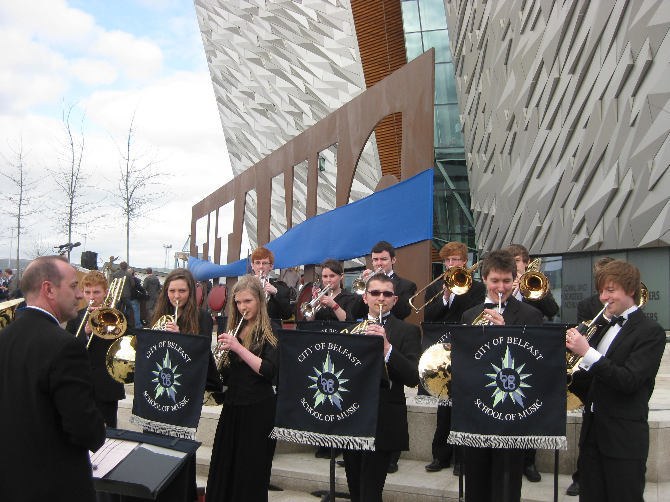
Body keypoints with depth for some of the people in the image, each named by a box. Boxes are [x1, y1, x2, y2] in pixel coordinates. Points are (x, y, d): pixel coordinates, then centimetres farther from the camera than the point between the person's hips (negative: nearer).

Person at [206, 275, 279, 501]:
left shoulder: (270, 331, -7)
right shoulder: (233, 328, 12)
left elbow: (269, 371, -20)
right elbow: (226, 372, 16)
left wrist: (238, 348, -26)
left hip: (258, 409, -6)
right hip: (232, 405, 6)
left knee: (251, 473, 3)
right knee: (222, 469, 11)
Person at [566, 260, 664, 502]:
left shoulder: (650, 332, -9)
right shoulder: (605, 328, 14)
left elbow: (629, 381, -21)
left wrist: (587, 352, -25)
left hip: (624, 437, -7)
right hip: (592, 432, 7)